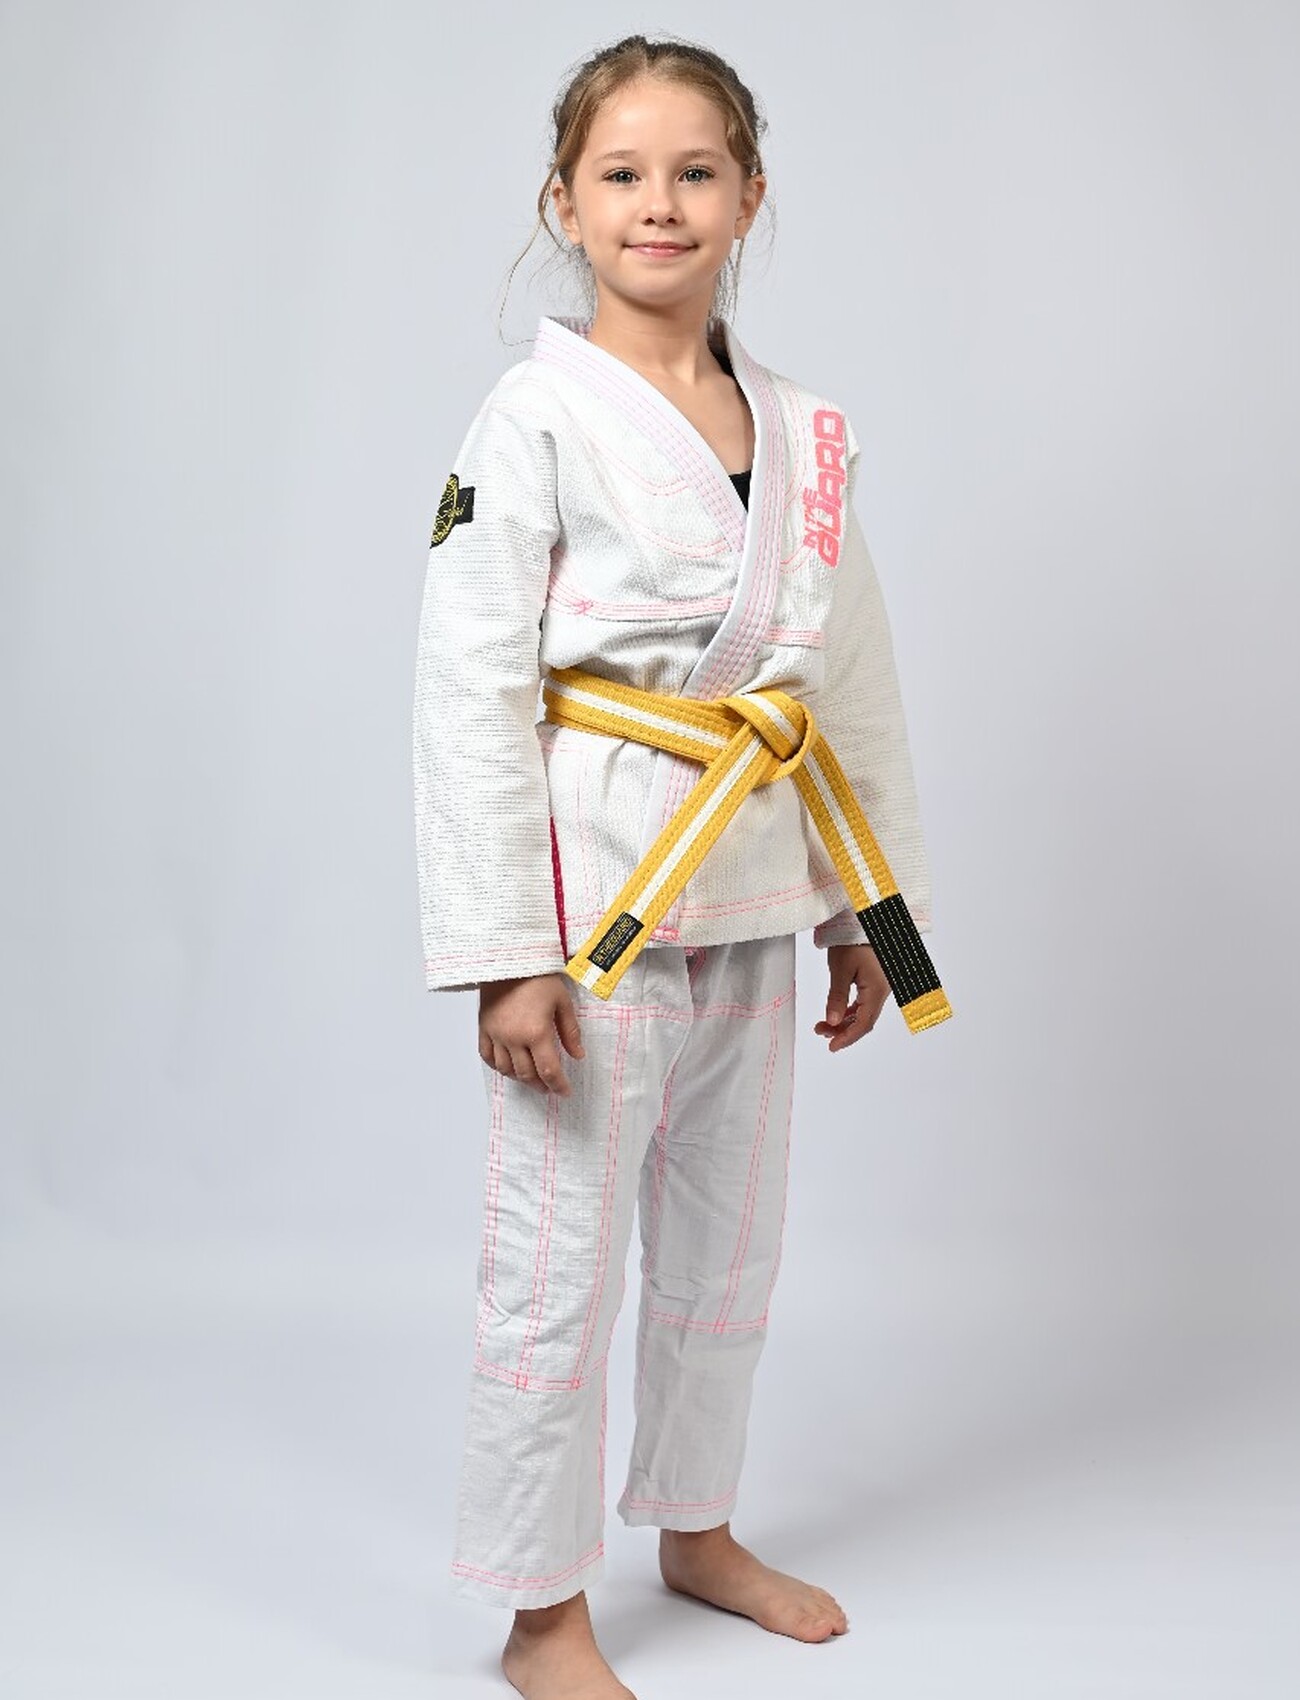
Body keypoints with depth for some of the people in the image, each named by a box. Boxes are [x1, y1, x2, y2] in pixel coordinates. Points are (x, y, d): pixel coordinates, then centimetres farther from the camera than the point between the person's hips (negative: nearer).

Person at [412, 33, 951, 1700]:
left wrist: (866, 910, 13)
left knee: (729, 1246, 18)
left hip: (749, 900, 6)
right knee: (560, 1265, 1)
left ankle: (696, 1529, 39)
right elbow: (470, 690, -14)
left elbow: (852, 676, 13)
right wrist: (506, 952, -18)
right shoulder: (536, 416, -9)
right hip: (594, 894, -6)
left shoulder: (799, 428, 8)